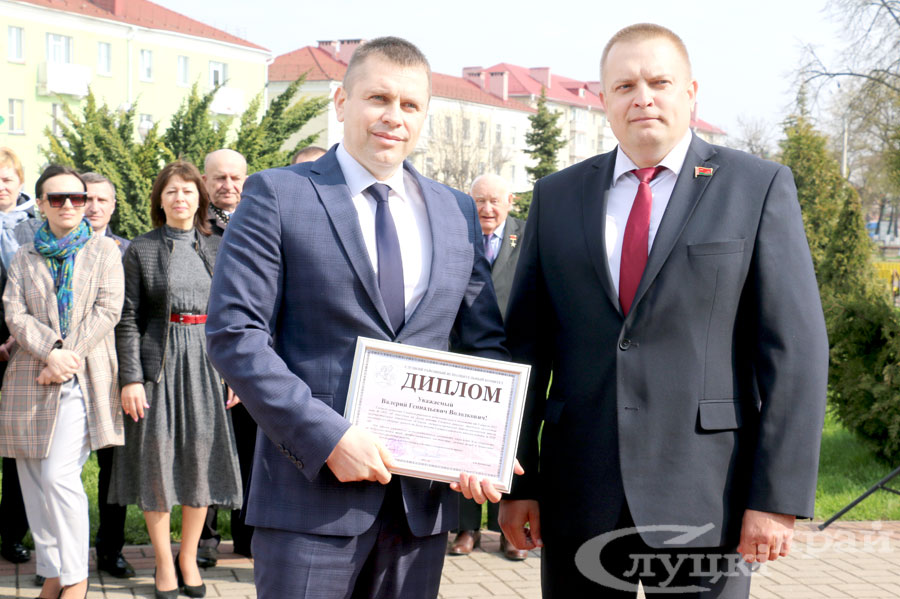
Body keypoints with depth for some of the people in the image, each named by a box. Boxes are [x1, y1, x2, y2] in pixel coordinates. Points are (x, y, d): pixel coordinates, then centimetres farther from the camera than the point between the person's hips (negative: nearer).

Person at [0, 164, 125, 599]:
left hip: (83, 379, -4)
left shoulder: (104, 251, 8)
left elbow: (107, 311, -3)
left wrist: (68, 358, -12)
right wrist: (50, 352, -15)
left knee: (59, 475, -13)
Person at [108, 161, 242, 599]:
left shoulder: (217, 249, 9)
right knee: (157, 456, 1)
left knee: (202, 455, 4)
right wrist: (130, 378, -10)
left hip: (206, 360, 3)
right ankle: (164, 561, 14)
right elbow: (128, 319, -3)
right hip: (158, 361, -2)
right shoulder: (141, 250, 0)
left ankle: (189, 556, 19)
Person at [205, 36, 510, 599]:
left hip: (424, 495, 4)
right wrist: (328, 436, -17)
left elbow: (485, 342, 12)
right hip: (313, 491, -4)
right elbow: (234, 333, -9)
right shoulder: (277, 195, -2)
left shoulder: (457, 211, 12)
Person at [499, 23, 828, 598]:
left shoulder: (759, 188, 1)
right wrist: (516, 480, 5)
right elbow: (526, 343, 9)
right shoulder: (556, 197, 9)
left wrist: (779, 497, -9)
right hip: (579, 497, 3)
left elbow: (795, 348, -3)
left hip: (704, 502, -2)